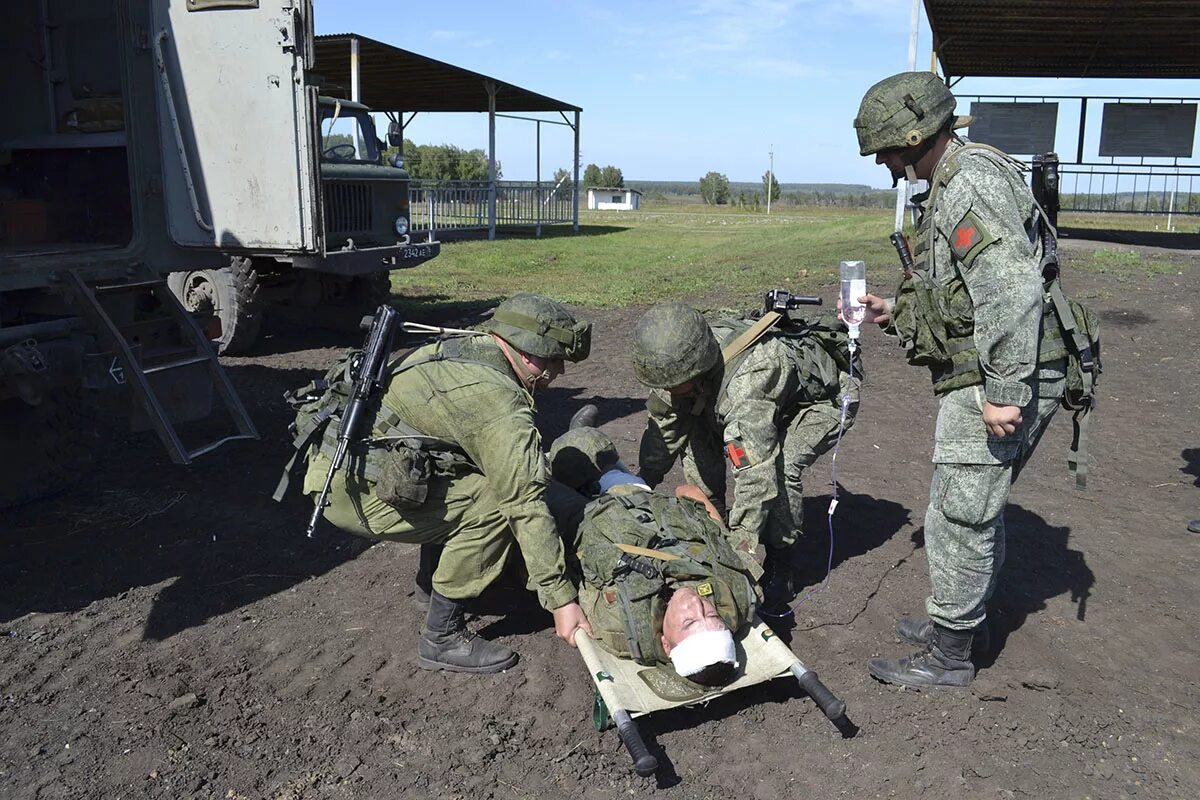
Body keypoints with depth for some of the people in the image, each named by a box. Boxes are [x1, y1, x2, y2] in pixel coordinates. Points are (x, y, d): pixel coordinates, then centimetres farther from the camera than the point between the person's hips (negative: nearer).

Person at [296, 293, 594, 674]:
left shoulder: (458, 346, 8)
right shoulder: (500, 402, -18)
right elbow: (526, 505, -19)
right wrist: (562, 599, -14)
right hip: (351, 491, -10)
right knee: (493, 505, -14)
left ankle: (432, 579, 28)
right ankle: (442, 638, -4)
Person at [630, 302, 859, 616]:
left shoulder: (745, 383, -45)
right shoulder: (681, 360, -21)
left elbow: (756, 473, -48)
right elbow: (664, 428, -5)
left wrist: (741, 546, -46)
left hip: (828, 395, -7)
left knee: (782, 464, -32)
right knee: (698, 436, -9)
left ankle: (781, 569, -12)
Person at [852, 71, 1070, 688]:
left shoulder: (971, 181, -17)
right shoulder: (952, 185, 17)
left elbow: (1012, 289, -27)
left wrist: (1004, 390, -27)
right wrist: (894, 312, 14)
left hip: (996, 384, -11)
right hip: (993, 381, 11)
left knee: (960, 516, -1)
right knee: (976, 508, 21)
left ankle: (948, 655, 13)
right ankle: (964, 620, 38)